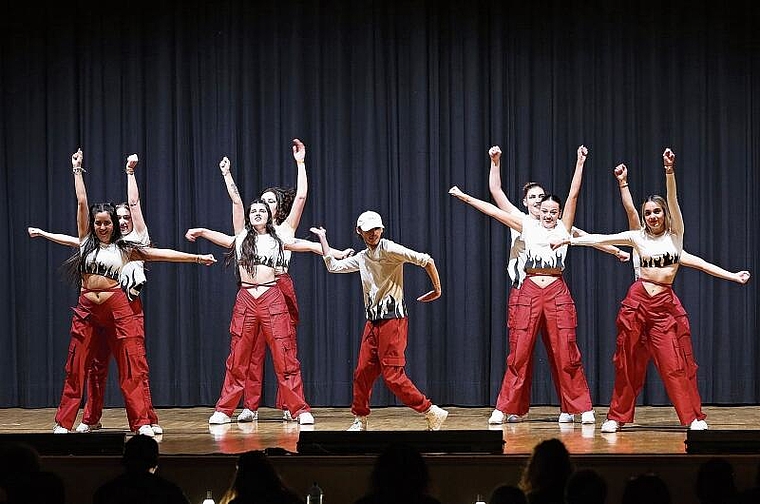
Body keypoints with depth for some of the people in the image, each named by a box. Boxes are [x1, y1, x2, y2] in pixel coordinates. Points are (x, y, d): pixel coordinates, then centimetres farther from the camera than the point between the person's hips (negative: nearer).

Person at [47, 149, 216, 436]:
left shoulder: (124, 249, 7)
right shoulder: (86, 241, 9)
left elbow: (160, 254, 5)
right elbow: (81, 202, 6)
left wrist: (196, 258, 1)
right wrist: (77, 170, 6)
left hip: (117, 307, -1)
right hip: (87, 307, 1)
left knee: (132, 368, -6)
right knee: (76, 368, 2)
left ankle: (141, 423, -6)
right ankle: (63, 423, 8)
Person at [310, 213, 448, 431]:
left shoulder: (388, 249, -10)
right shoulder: (362, 257, 15)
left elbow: (426, 261, -15)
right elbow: (333, 266, 23)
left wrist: (437, 289, -10)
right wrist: (323, 239, 23)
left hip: (393, 318, -8)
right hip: (373, 321, 8)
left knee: (392, 375, -12)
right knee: (363, 371, 9)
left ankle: (432, 412, -8)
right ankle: (360, 419, 23)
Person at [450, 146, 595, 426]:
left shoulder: (563, 228, 8)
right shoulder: (528, 227, 9)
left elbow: (573, 195, 4)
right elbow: (494, 211, 9)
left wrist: (580, 163, 1)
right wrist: (465, 198, 8)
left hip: (557, 293, -1)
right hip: (529, 291, 1)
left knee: (565, 354, -2)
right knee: (519, 353, 2)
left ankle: (582, 409, 5)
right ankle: (508, 409, 8)